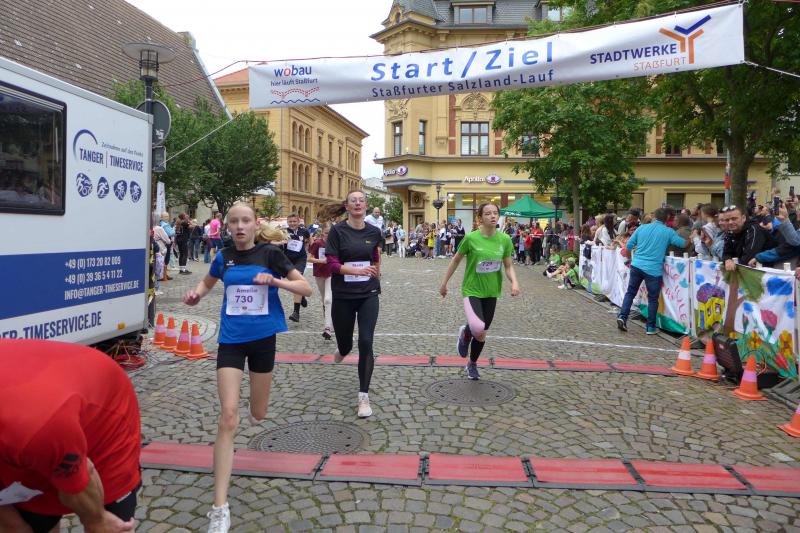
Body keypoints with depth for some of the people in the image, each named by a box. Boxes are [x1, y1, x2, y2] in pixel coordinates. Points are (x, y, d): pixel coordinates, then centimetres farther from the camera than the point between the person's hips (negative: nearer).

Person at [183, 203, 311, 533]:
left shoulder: (271, 254, -5)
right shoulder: (224, 257, 3)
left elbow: (307, 289, -6)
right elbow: (207, 284, 22)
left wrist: (275, 281, -23)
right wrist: (196, 294, -1)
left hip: (262, 338, 0)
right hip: (231, 340, 1)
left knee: (258, 414, 14)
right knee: (228, 415, -12)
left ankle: (253, 406, 57)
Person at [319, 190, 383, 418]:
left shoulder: (374, 232, 2)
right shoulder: (337, 231, -7)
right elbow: (332, 263, -14)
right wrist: (357, 270, -25)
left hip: (368, 295, 1)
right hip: (343, 296, -1)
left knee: (366, 343, -10)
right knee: (345, 343, 14)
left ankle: (364, 396, 1)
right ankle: (342, 350, 54)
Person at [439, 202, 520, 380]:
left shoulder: (505, 239, -4)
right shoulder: (471, 238, -13)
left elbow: (509, 266, 2)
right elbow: (456, 260, 0)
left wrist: (514, 282, -18)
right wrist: (444, 283, 5)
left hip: (491, 292, 4)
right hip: (472, 290, -4)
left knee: (482, 334, 15)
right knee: (477, 328, -29)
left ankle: (472, 364, 41)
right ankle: (465, 333, 9)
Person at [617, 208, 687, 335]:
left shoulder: (642, 228, 6)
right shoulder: (668, 232, -2)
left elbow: (628, 246, 8)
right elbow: (683, 244, -1)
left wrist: (631, 258, 27)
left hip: (637, 266, 3)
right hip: (653, 269, -2)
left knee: (630, 292, 15)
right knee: (653, 299, 8)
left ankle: (622, 317, 4)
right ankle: (651, 327, 11)